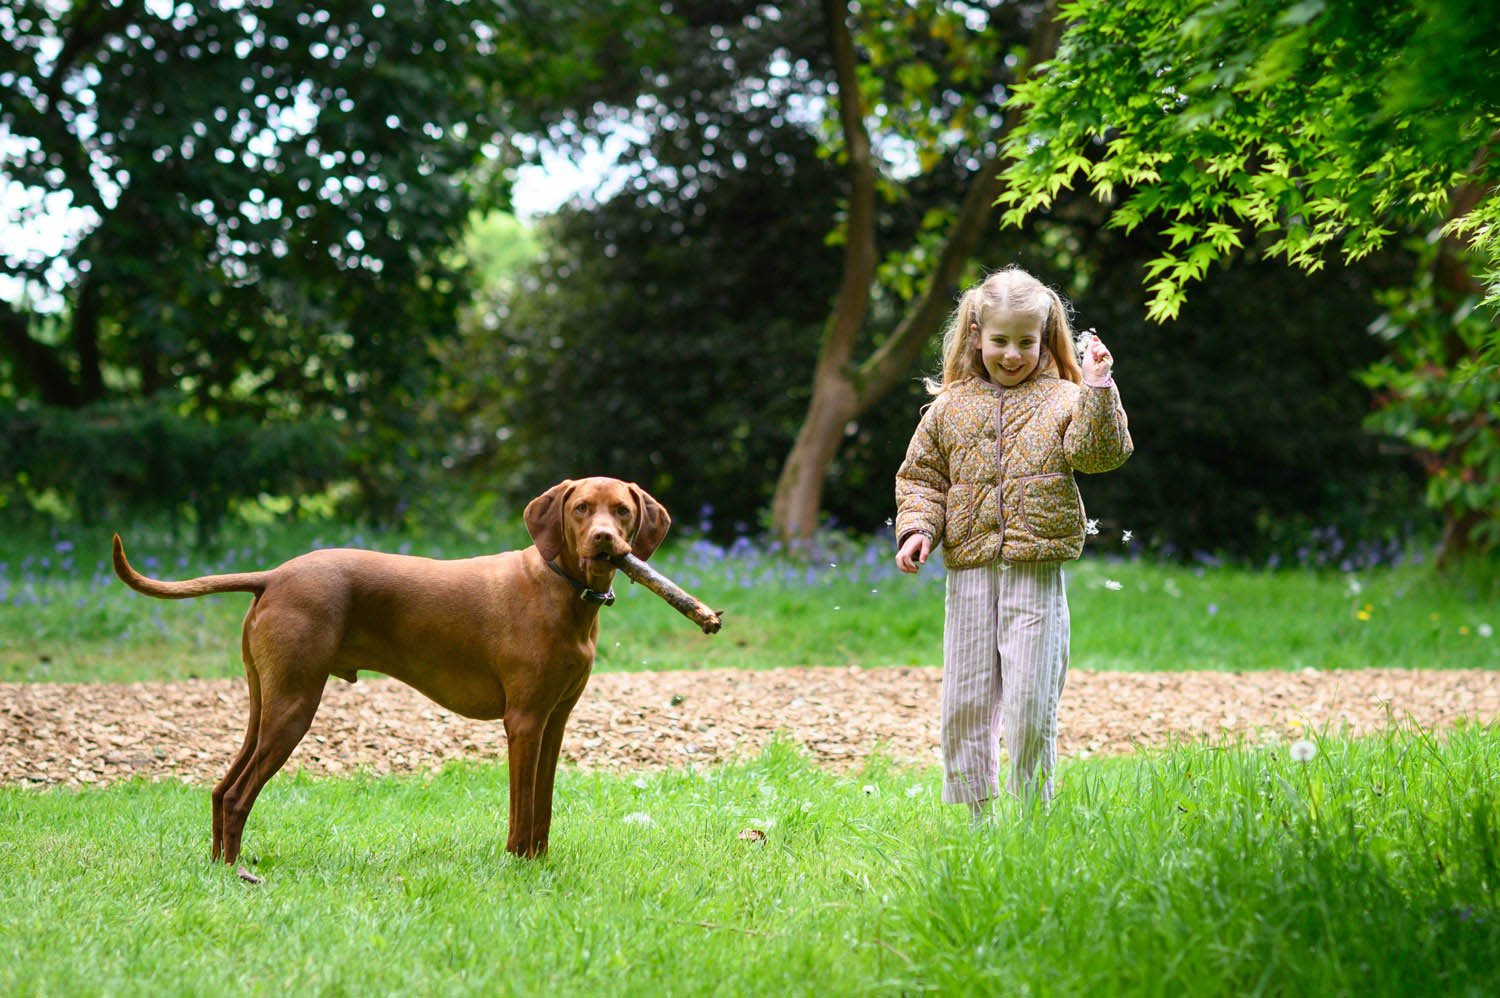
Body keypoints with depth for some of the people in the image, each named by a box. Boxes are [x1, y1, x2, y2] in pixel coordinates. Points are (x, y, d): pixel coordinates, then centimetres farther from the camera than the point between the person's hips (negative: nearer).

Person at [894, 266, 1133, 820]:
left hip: (1037, 572, -3)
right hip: (970, 572, 3)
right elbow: (921, 477, 14)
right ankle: (975, 812, 17)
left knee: (1031, 703, -4)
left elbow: (1102, 453, -11)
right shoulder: (950, 408, 9)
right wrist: (917, 528, -2)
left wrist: (1098, 390, -20)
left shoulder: (1062, 400, 3)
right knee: (964, 702, 6)